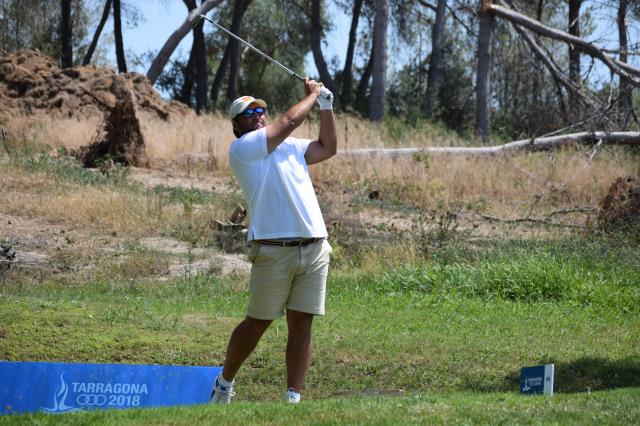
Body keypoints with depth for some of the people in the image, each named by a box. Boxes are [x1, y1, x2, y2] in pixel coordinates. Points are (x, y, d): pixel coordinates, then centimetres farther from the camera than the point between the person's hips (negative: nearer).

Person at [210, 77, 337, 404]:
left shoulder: (290, 146, 21)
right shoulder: (241, 149, -1)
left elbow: (327, 148, 22)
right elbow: (290, 120, -5)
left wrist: (326, 105, 15)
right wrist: (312, 95, 10)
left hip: (315, 249, 5)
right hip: (273, 251, -5)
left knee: (301, 323, 1)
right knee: (258, 323, 3)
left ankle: (293, 397, 1)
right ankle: (225, 383, 21)